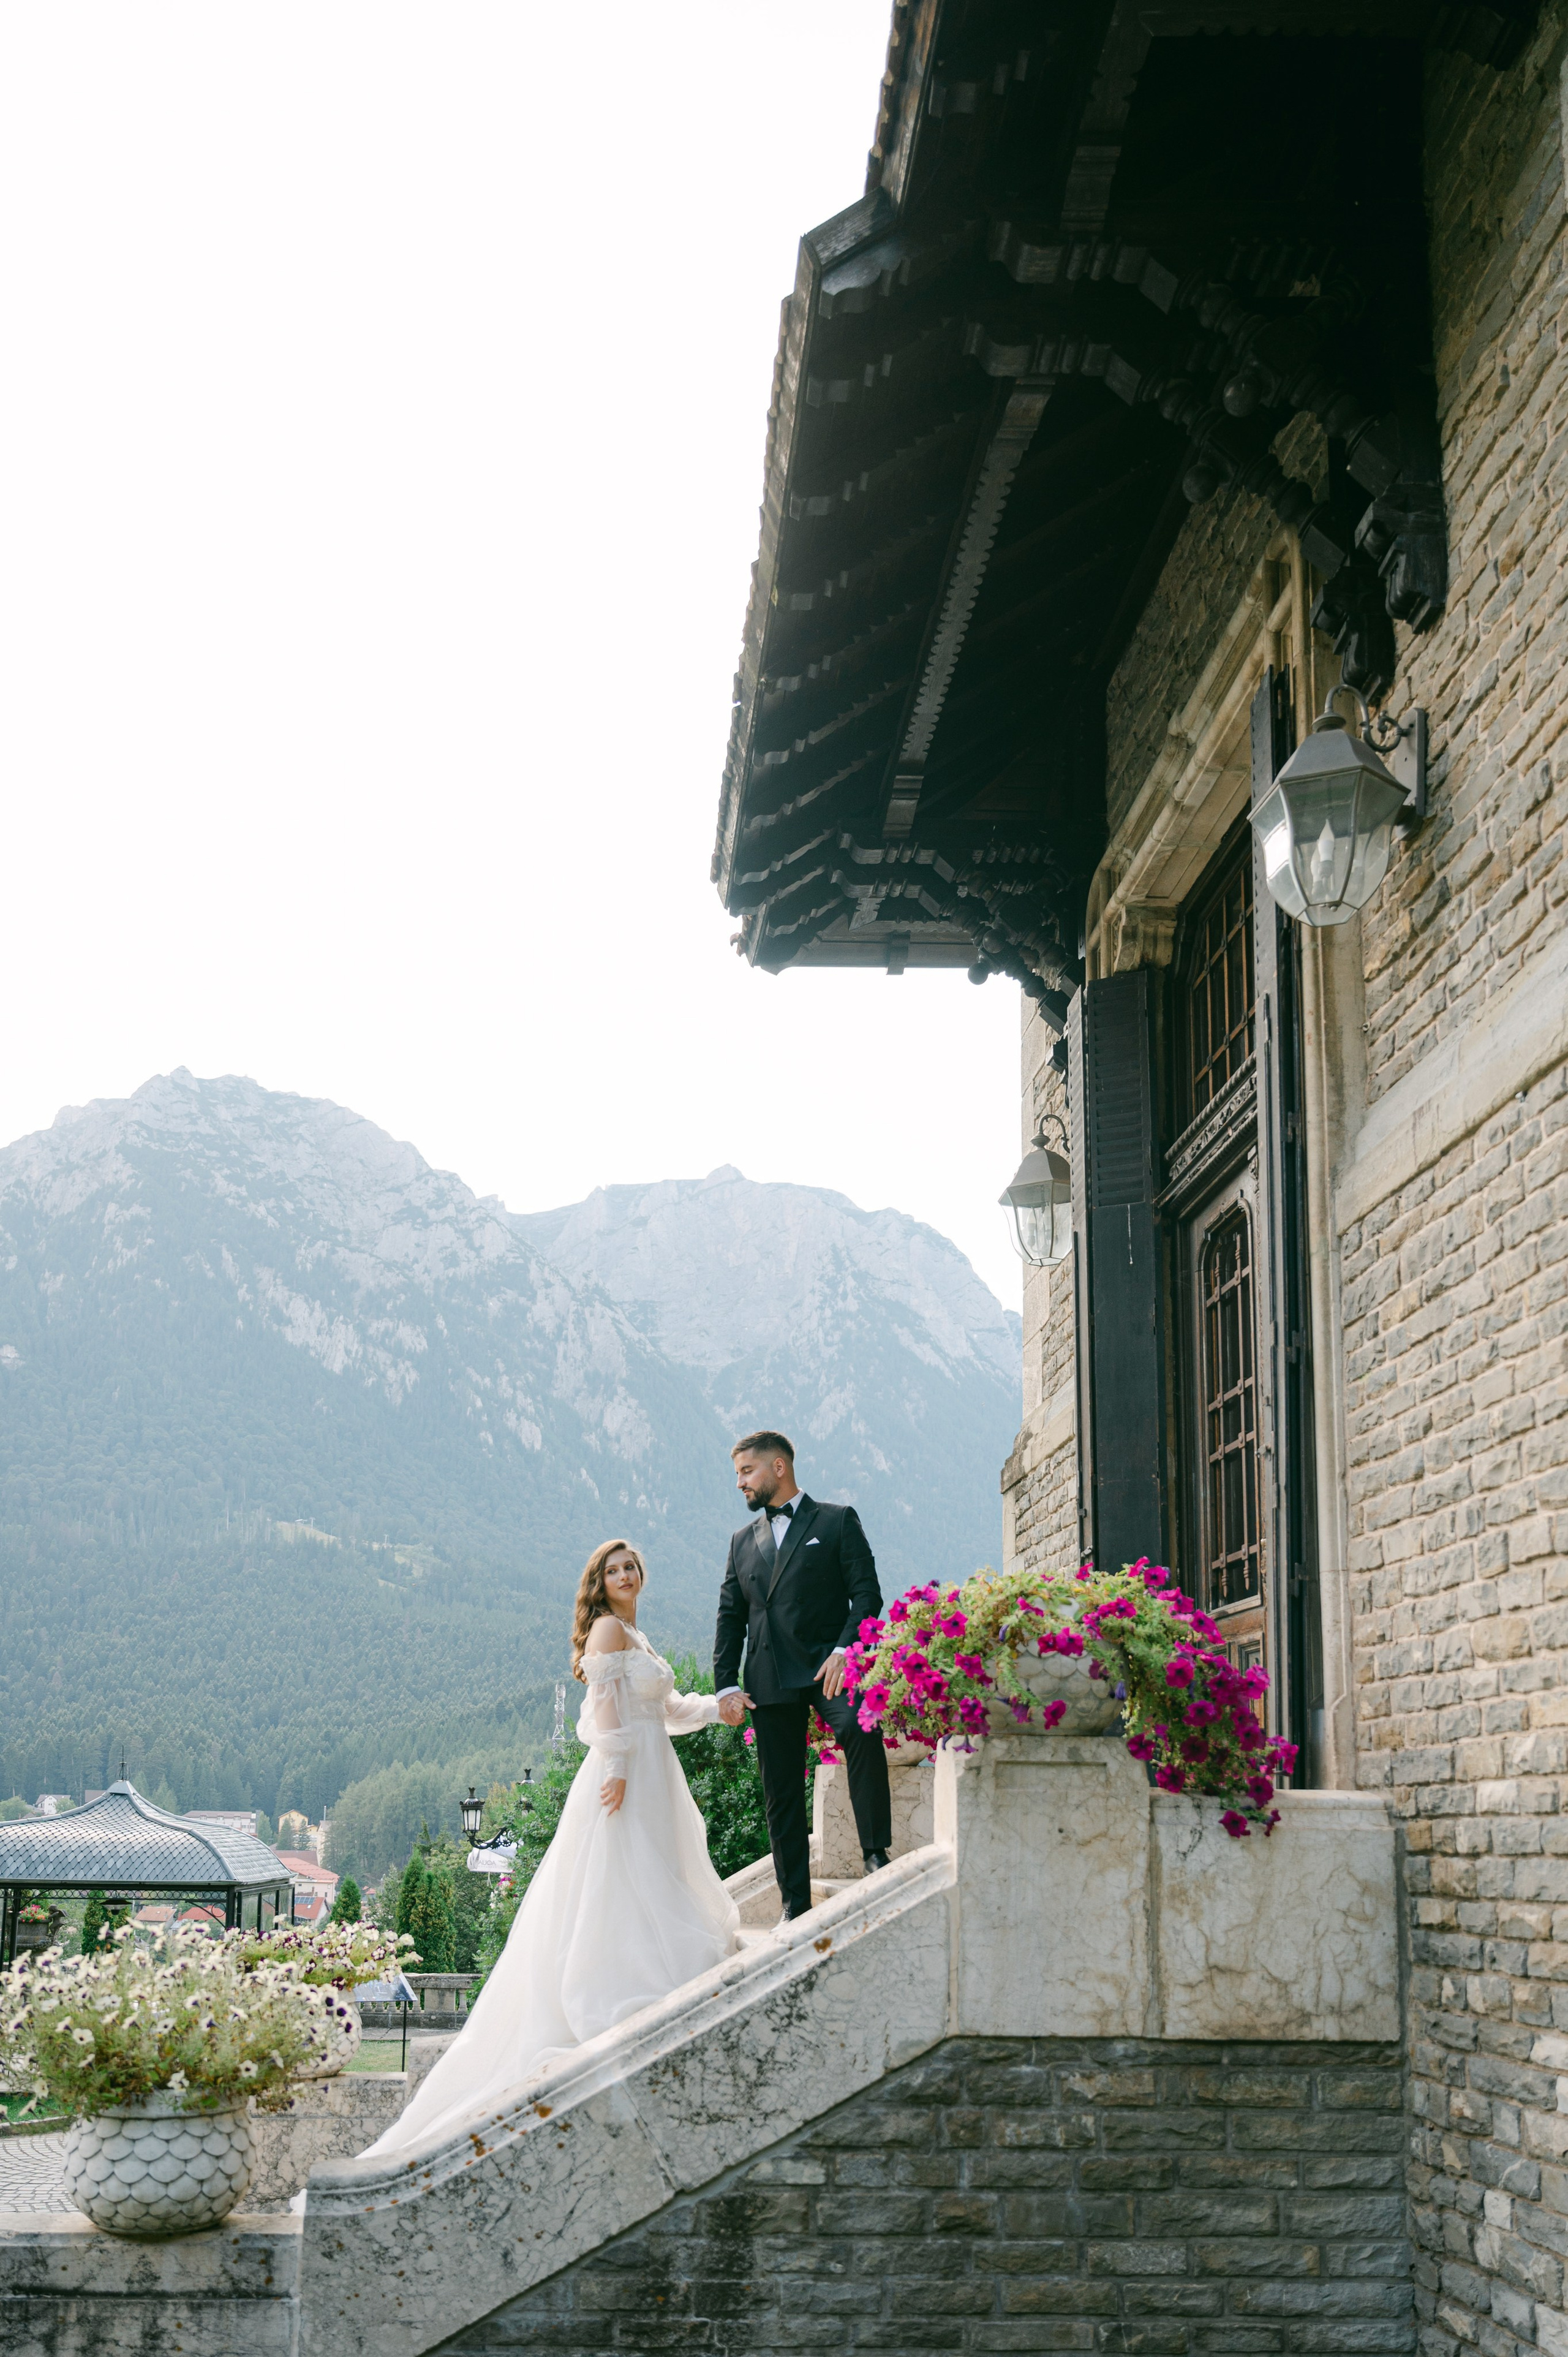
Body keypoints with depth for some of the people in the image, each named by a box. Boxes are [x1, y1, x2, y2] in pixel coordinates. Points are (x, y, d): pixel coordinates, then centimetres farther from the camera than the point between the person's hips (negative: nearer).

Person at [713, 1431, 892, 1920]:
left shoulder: (837, 1521, 7)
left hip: (828, 1667, -5)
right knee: (781, 1796, 4)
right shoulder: (744, 1542, 21)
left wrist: (845, 1650, -17)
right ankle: (795, 1906, 10)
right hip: (769, 1682, 5)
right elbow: (730, 1617, 18)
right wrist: (726, 1685, 5)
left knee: (860, 1730, -33)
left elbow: (867, 1593, -1)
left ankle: (876, 1852, -27)